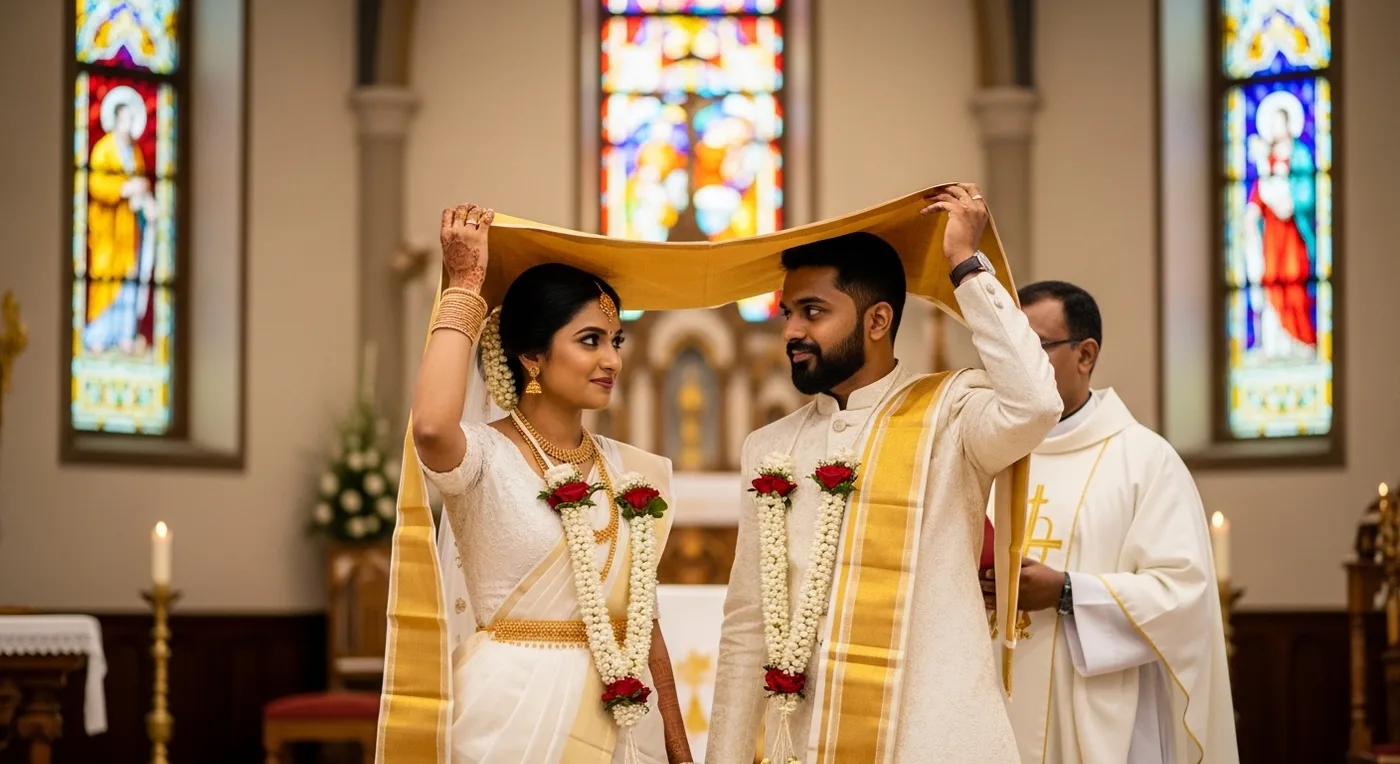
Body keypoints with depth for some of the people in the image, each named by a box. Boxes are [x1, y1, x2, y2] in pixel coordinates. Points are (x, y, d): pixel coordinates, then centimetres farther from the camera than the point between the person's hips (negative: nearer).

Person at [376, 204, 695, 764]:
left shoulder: (629, 471, 9)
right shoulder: (486, 456, -8)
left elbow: (643, 619, 13)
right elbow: (431, 426, -32)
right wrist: (464, 286, -20)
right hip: (516, 715, -5)